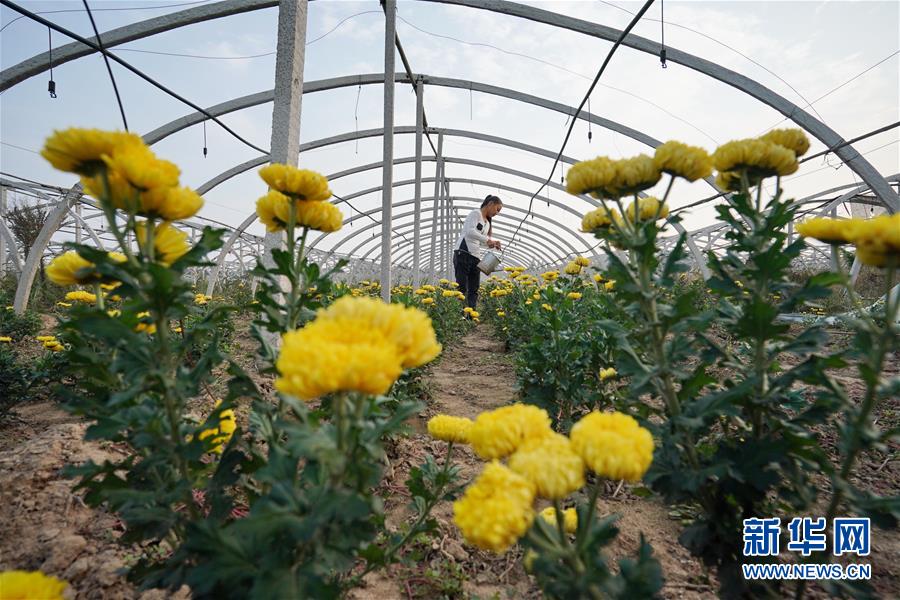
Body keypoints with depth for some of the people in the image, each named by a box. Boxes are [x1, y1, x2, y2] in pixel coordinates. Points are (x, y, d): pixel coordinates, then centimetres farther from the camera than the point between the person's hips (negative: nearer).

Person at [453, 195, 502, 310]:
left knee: (474, 289, 1)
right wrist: (487, 239, -18)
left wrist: (493, 244, 2)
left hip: (476, 257, 8)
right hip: (463, 253, -8)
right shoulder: (476, 213, -1)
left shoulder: (487, 223, 24)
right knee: (462, 287, -12)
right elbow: (470, 231, -15)